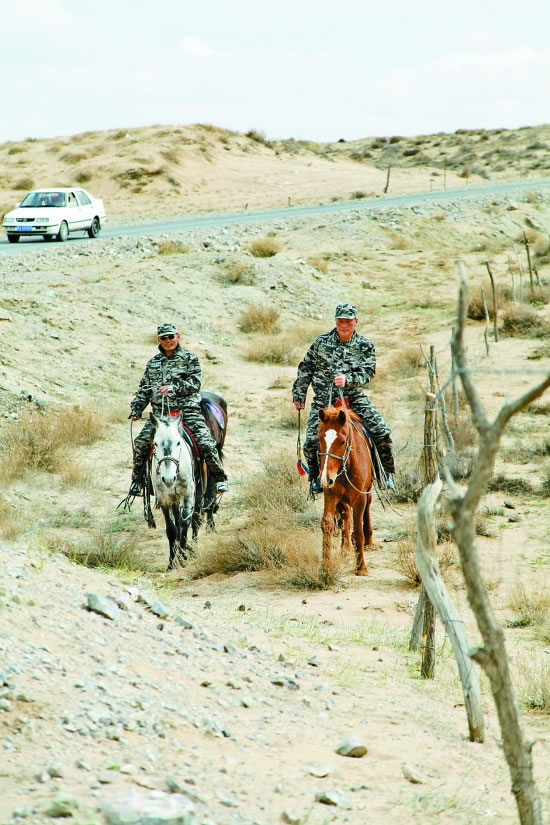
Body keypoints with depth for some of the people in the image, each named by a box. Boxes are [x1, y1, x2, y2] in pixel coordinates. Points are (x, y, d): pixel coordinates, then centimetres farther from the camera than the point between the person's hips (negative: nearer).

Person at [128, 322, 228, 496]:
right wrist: (136, 408, 8)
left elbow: (194, 383, -5)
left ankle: (219, 477, 0)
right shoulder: (153, 363, 19)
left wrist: (174, 388, -19)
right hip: (160, 411, 3)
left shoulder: (189, 358, 6)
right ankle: (137, 481, 4)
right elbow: (144, 389, 21)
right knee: (140, 443, -14)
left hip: (187, 409, -3)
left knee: (205, 443, -20)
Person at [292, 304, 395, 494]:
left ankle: (386, 472, 6)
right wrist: (299, 394, 10)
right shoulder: (321, 342, 2)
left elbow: (367, 372, -11)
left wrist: (347, 379, -29)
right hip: (323, 401, 0)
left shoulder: (365, 347, 0)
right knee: (311, 442, -12)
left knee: (381, 432, -13)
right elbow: (305, 368, 10)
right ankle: (315, 477, 15)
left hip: (354, 399, 0)